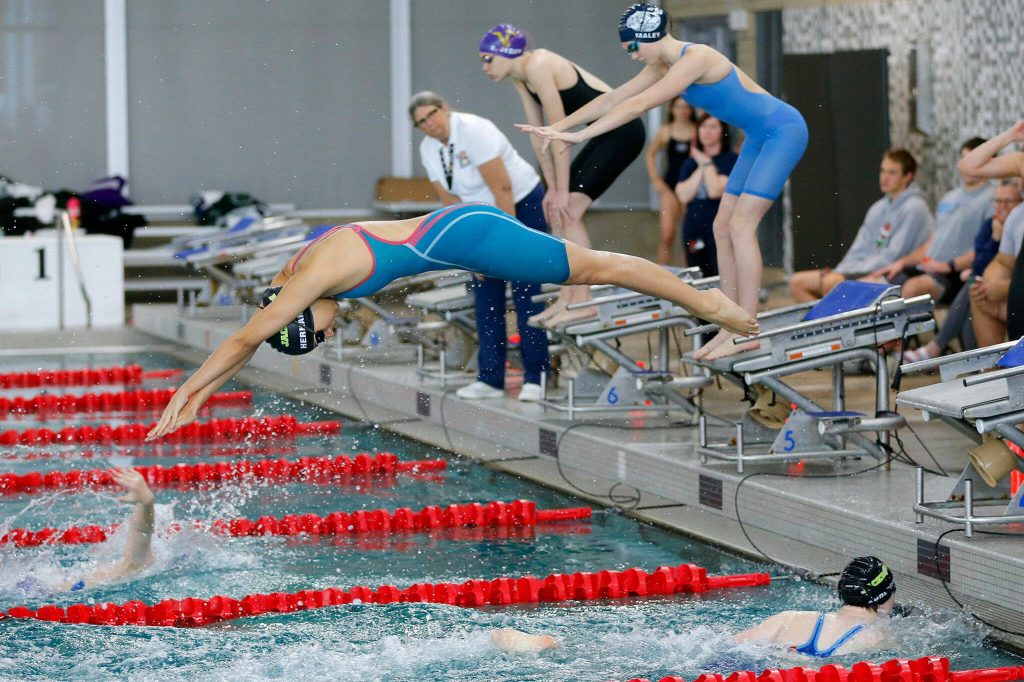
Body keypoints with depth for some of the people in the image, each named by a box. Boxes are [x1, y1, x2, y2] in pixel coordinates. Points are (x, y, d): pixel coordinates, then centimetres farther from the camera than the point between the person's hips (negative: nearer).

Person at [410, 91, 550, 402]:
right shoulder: (429, 149, 0)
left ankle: (535, 378, -7)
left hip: (523, 206, -7)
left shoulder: (473, 131, -23)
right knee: (486, 299, 2)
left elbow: (503, 191, -24)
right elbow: (451, 202, 4)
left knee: (526, 294, -9)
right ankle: (490, 378, 5)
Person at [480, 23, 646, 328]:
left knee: (568, 211, -14)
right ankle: (567, 299, 10)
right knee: (559, 214, 8)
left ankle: (582, 302, -12)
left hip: (623, 131, -10)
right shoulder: (519, 76, 7)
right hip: (606, 134, 10)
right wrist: (552, 188, 9)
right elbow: (538, 136, 11)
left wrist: (561, 191, -17)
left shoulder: (538, 67, -21)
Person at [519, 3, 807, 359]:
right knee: (723, 226, 5)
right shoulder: (663, 65, 4)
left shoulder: (695, 59, -24)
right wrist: (557, 127, 4)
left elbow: (639, 105, -29)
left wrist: (579, 135, -29)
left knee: (740, 224, -15)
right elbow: (614, 98, 9)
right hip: (761, 139, 10)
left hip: (783, 131, -10)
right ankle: (730, 327, 7)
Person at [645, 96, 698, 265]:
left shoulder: (697, 131, -1)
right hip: (670, 186, 1)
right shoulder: (665, 131, 4)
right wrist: (655, 179, 8)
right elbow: (650, 154, 15)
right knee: (666, 234, -9)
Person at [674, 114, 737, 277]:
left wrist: (707, 163, -2)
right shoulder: (690, 163, 14)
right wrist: (701, 168, -3)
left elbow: (715, 191, -14)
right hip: (694, 231, 5)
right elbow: (684, 195, 0)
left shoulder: (731, 160, -2)